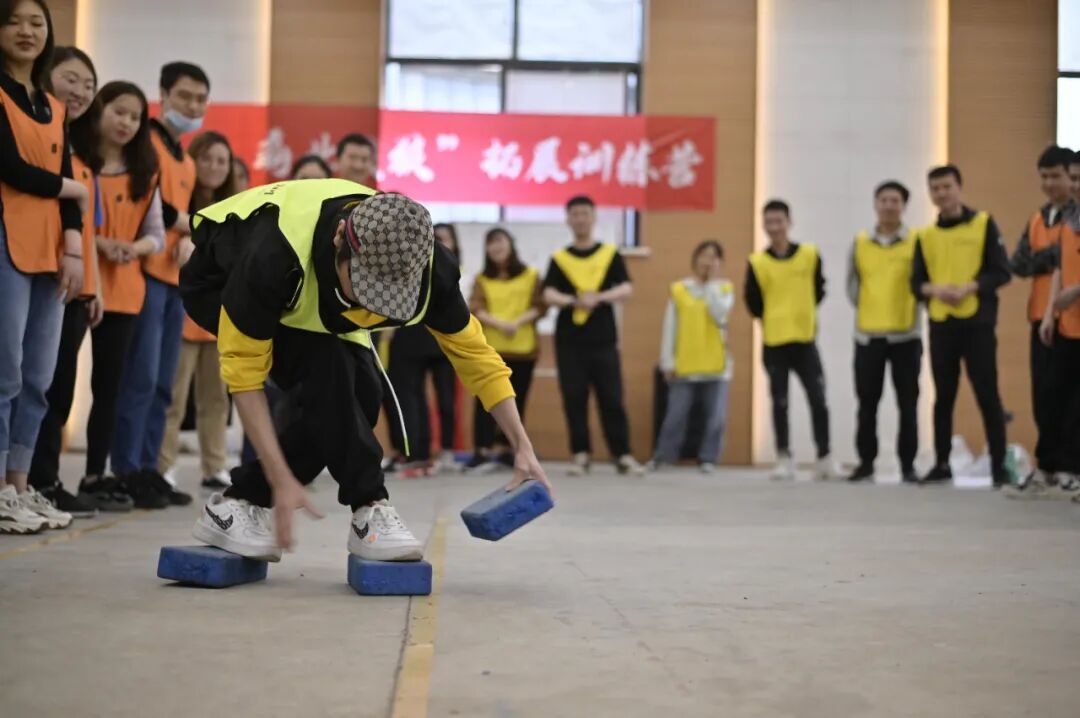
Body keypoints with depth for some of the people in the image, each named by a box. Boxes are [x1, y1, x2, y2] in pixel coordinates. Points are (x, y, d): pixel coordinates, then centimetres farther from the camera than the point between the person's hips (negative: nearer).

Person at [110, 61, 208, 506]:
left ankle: (147, 467, 12)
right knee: (141, 376, -11)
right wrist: (188, 223, -7)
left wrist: (187, 240, 3)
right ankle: (126, 470, -7)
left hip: (176, 278, 9)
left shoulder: (187, 161, 23)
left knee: (162, 383, 8)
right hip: (146, 273, -9)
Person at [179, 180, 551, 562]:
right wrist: (282, 480, -35)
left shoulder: (425, 264, -30)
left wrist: (522, 447, -18)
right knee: (325, 367, -29)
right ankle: (369, 510, -17)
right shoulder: (276, 255, -44)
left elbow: (472, 352, -16)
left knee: (359, 395, -15)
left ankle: (238, 504, -4)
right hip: (222, 283, -5)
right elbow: (243, 369, -34)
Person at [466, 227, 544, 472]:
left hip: (523, 348, 0)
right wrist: (500, 324, -19)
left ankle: (505, 449, 14)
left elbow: (538, 307, -1)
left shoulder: (531, 276, 7)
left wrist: (518, 322, -18)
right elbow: (474, 311, -3)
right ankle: (483, 450, -7)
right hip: (489, 348, 0)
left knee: (516, 401, 5)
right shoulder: (482, 279, 9)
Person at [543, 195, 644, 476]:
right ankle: (581, 455, 9)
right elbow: (549, 296, -6)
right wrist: (574, 301, -25)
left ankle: (623, 455, 4)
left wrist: (598, 297, -21)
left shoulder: (611, 255, 6)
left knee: (612, 399, -1)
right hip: (569, 340, 1)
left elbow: (626, 290, -4)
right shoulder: (559, 259, 6)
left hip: (604, 339, 0)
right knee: (574, 400, 1)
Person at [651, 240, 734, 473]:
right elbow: (670, 328, 4)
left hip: (715, 364, 0)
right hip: (684, 365, 0)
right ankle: (663, 457, 14)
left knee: (716, 416, -2)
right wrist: (667, 362, 0)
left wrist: (713, 282, -9)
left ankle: (708, 458, 10)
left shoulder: (725, 288, 5)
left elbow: (719, 316, -15)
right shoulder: (678, 289, 4)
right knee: (676, 415, 2)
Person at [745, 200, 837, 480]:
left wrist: (803, 315, 9)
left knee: (818, 400, -2)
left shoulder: (810, 254, 0)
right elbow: (753, 303, 4)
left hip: (805, 339, 1)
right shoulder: (757, 262, -3)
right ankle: (784, 459, 11)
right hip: (774, 343, -1)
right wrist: (773, 320, 6)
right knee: (780, 402, 3)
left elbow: (818, 290, 11)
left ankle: (824, 458, 7)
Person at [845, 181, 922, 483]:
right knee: (867, 402, 5)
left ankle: (908, 465, 8)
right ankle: (866, 461, 13)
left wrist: (912, 310, -3)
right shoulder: (860, 242, 7)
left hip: (906, 334, -2)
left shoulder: (917, 241, 0)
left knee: (907, 403, 1)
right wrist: (866, 308, 5)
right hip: (867, 334, 2)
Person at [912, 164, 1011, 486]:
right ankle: (941, 463, 16)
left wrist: (969, 287, -18)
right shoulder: (926, 235, 11)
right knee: (943, 396, 8)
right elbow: (916, 282, 10)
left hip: (977, 323, -3)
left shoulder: (984, 223, 1)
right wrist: (934, 289, -12)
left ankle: (999, 465, 2)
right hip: (940, 325, 3)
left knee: (987, 394, -4)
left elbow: (1001, 272, -3)